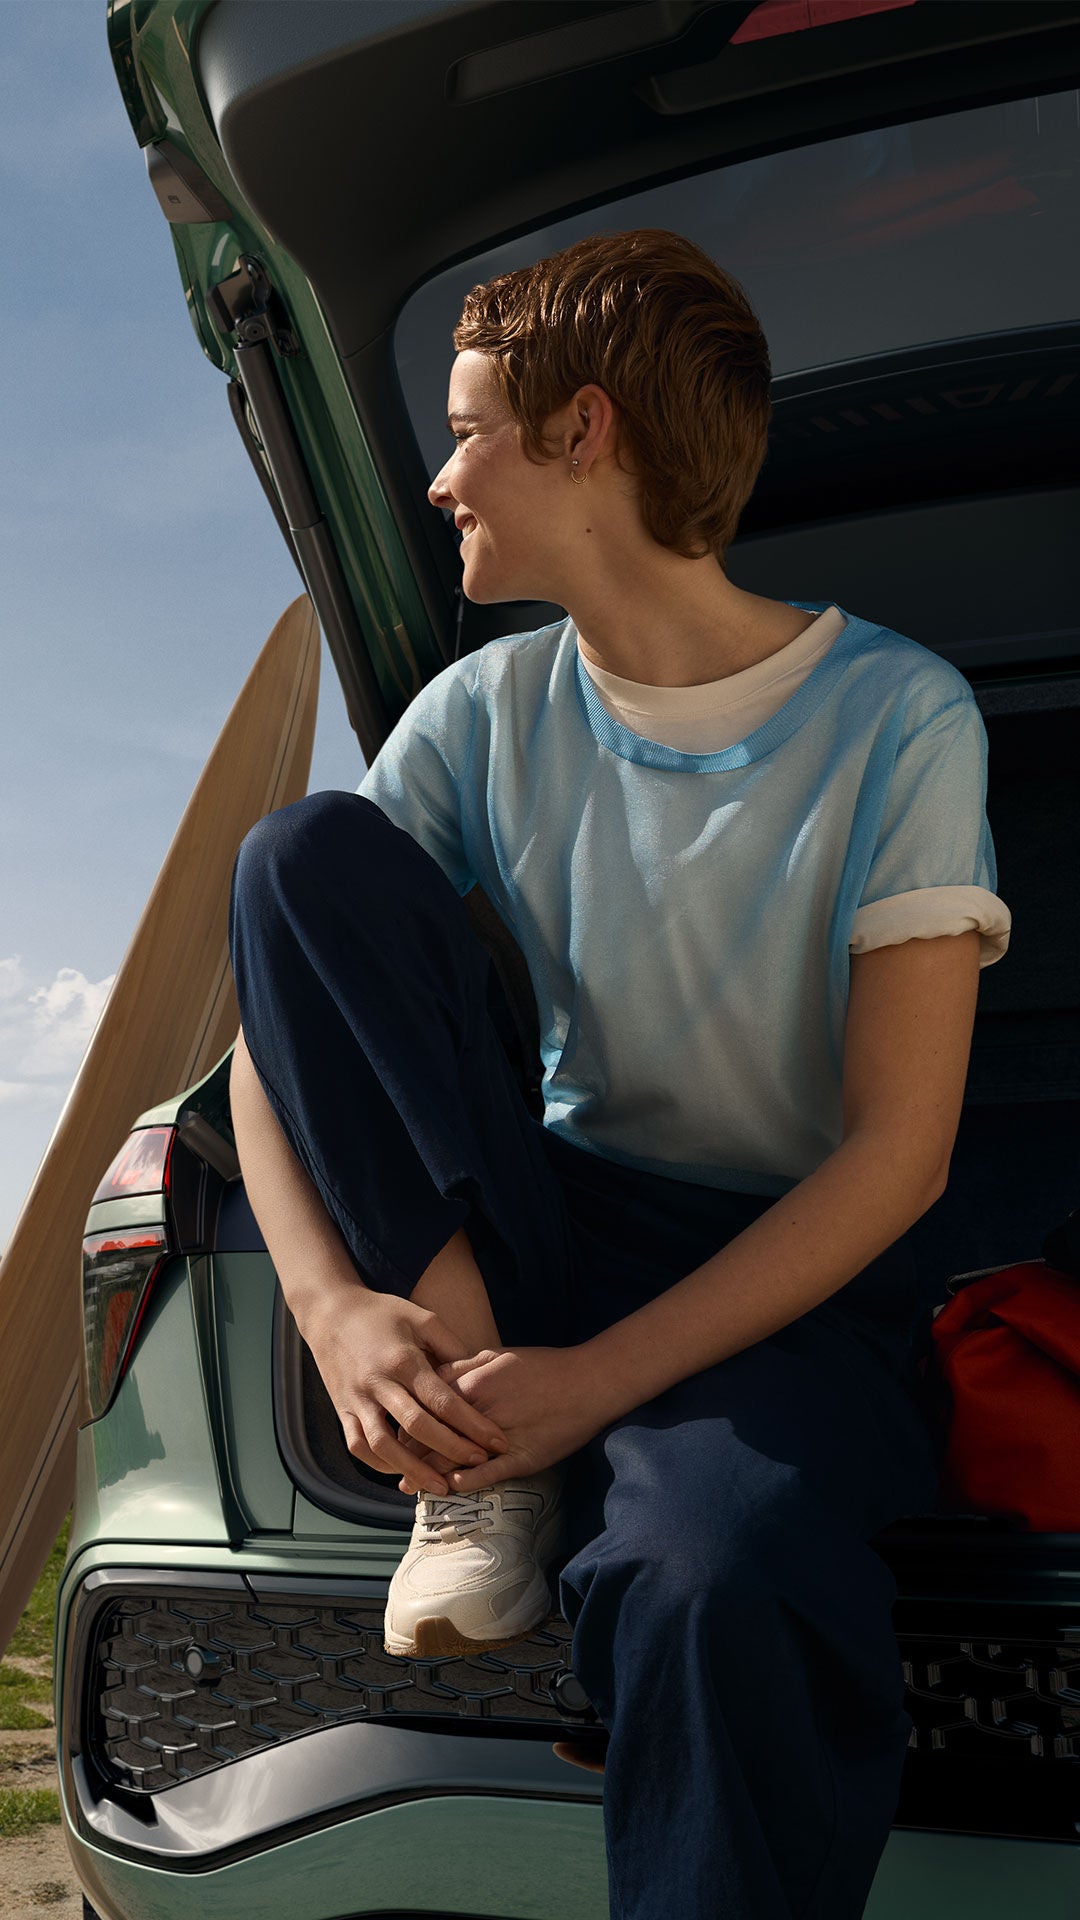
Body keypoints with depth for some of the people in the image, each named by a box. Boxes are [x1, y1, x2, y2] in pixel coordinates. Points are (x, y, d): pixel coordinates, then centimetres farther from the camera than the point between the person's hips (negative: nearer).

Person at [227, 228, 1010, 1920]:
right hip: (555, 1233, 5)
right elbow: (283, 1003, -1)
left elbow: (901, 1150, -14)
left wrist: (606, 1375, -22)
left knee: (721, 1591, -41)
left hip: (789, 1273, -5)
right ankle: (484, 1474, -17)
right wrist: (331, 1301, -19)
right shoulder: (487, 715, 2)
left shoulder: (896, 716, -11)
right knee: (308, 852, -16)